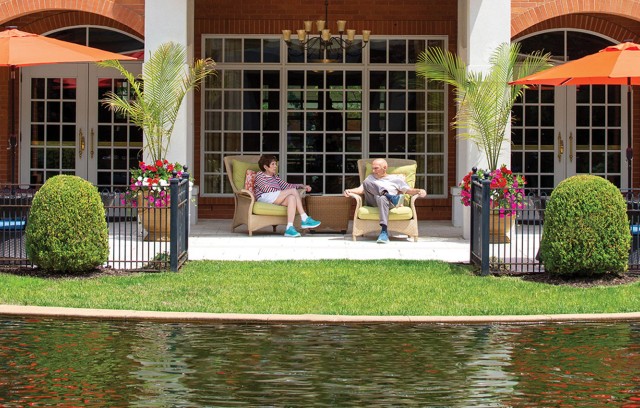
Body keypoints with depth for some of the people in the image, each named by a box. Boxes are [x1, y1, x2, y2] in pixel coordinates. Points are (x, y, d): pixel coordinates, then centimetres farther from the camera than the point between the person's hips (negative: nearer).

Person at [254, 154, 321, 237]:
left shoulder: (275, 177, 30)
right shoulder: (259, 175, 7)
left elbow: (286, 185, 25)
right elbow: (266, 189, -9)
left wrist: (302, 186, 13)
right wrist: (282, 192, -15)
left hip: (276, 200, 7)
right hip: (264, 198, -7)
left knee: (292, 198, -29)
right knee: (293, 191, -21)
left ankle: (289, 228, -40)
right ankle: (305, 219, -26)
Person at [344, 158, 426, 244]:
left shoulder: (396, 178, 25)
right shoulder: (371, 178, 33)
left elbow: (409, 190, 15)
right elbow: (361, 189, 17)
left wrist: (419, 191, -7)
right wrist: (350, 191, -4)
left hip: (390, 203, -2)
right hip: (372, 201, 2)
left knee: (382, 198, -40)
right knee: (366, 182, -21)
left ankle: (384, 232, -53)